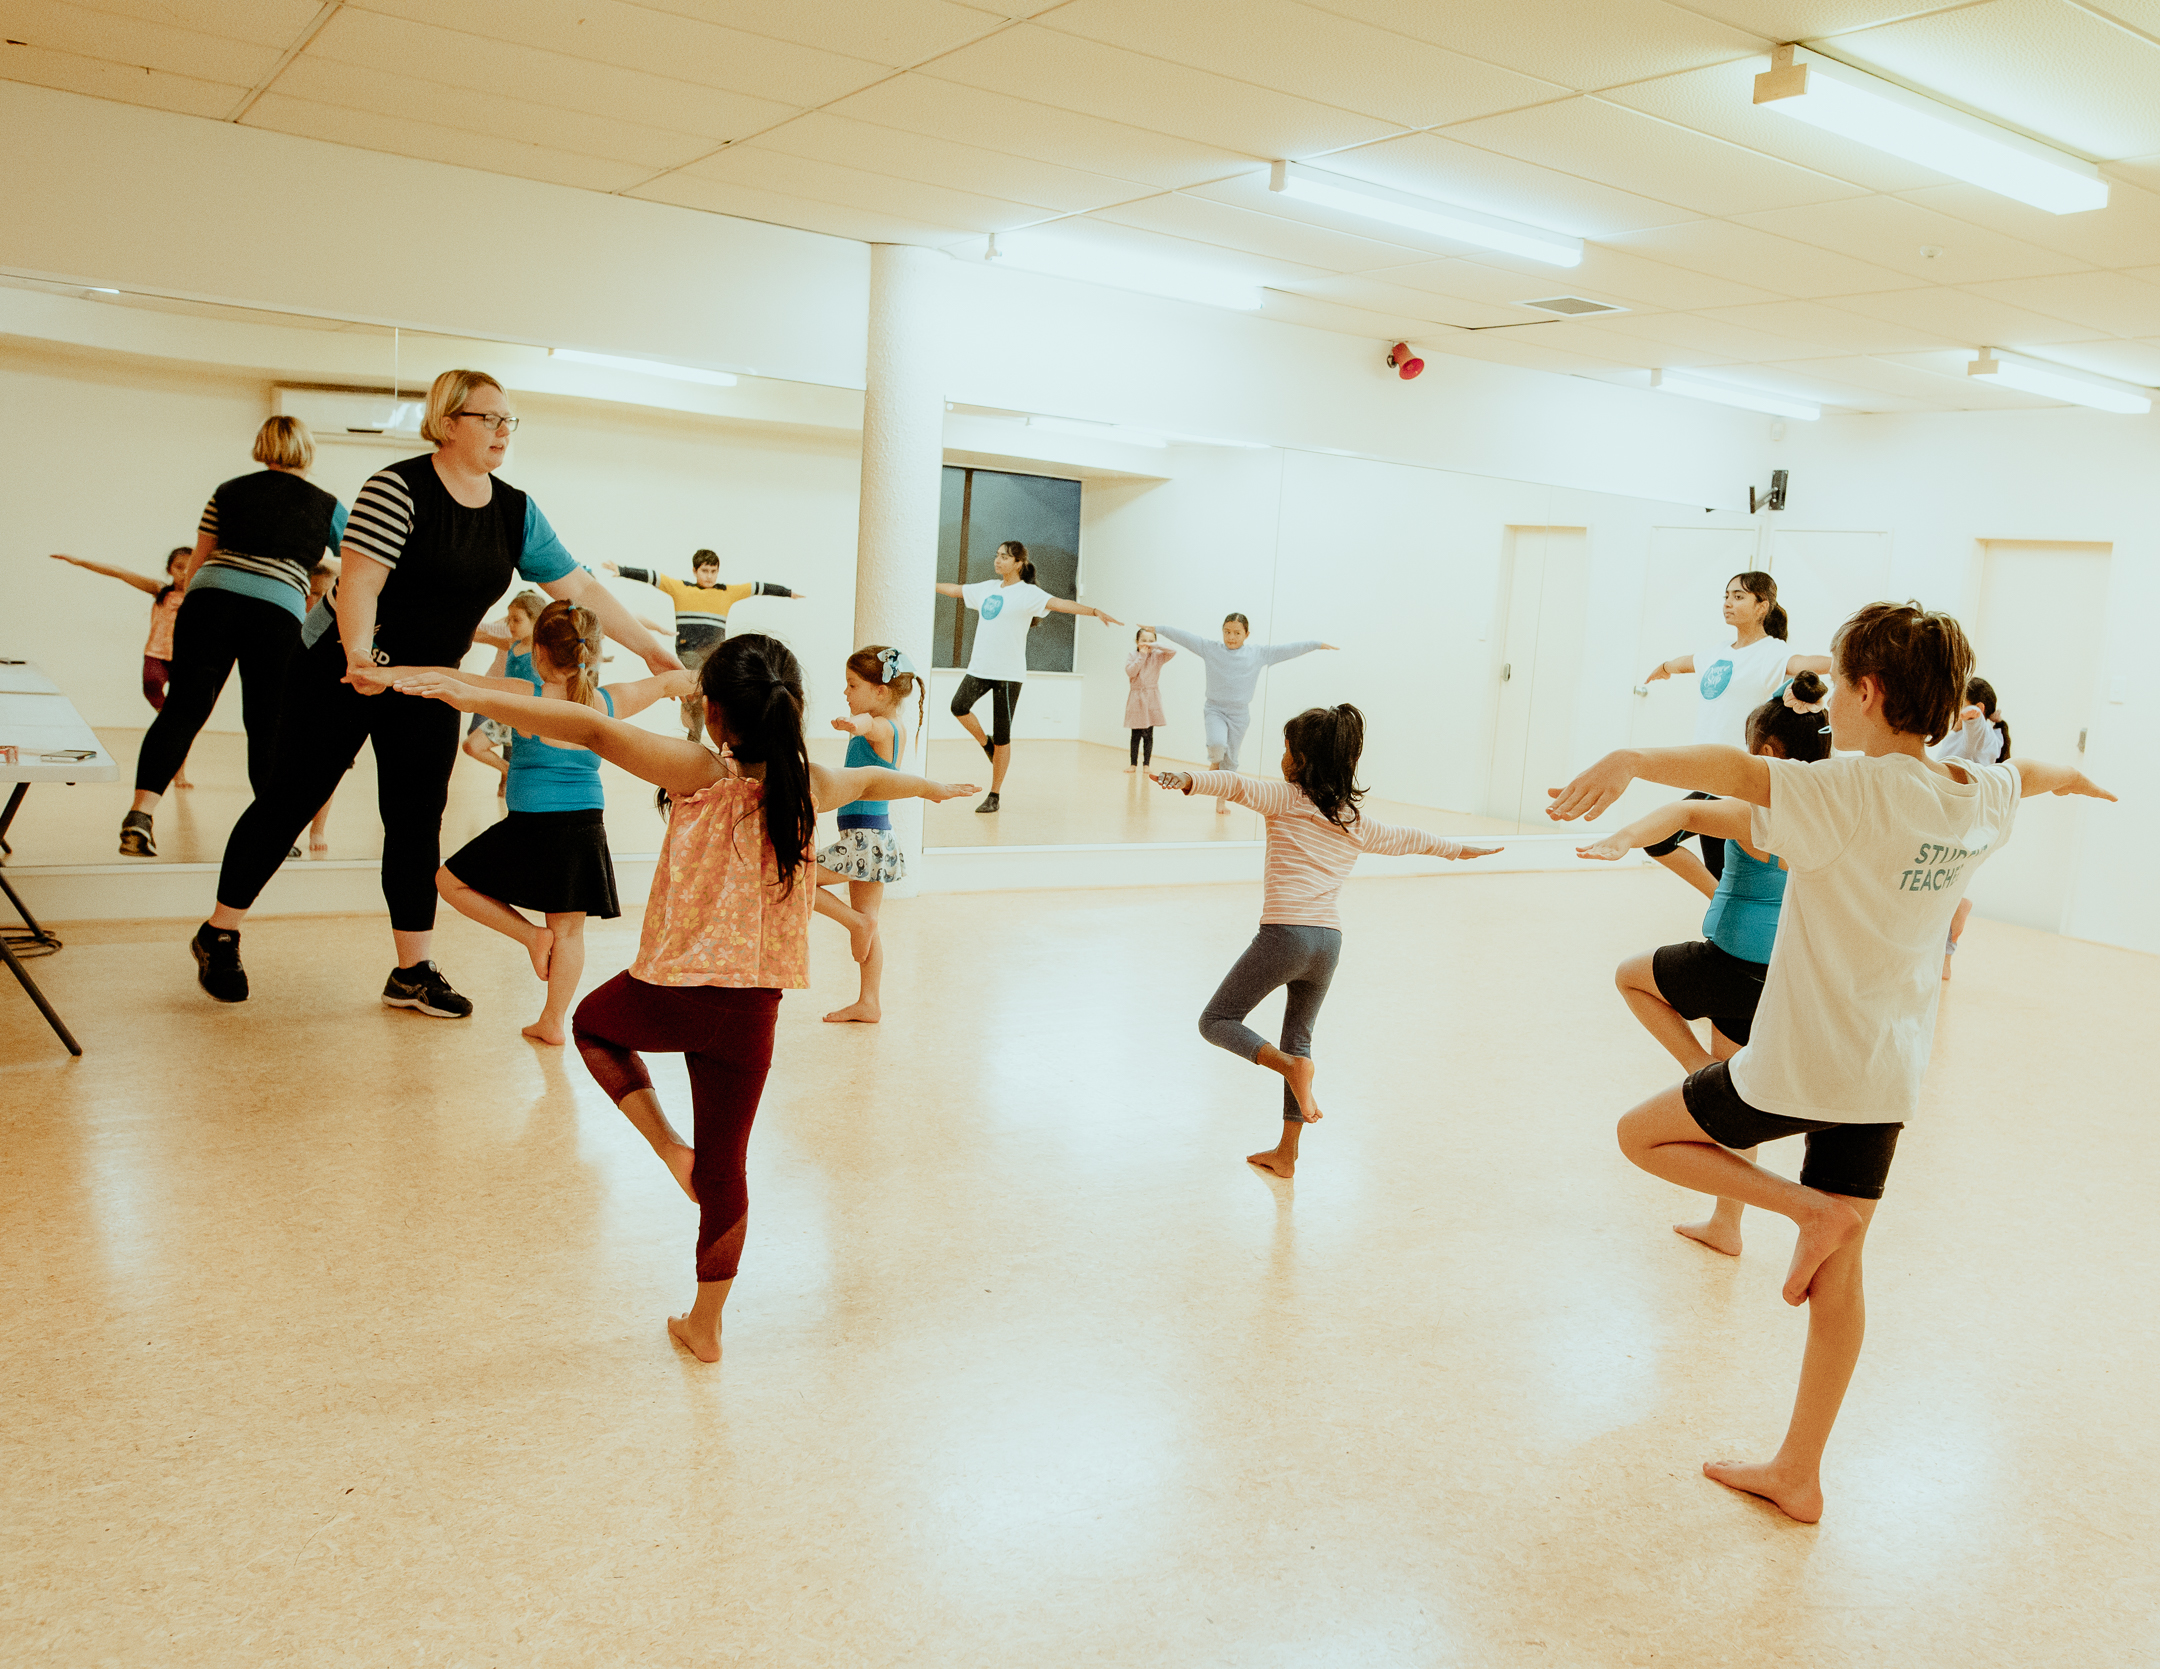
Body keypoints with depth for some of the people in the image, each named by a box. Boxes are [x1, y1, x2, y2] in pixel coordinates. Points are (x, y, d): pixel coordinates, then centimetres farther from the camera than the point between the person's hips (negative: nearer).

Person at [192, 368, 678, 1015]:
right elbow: (359, 580, -24)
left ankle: (414, 971, 12)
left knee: (418, 821, 5)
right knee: (291, 799, 3)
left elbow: (580, 588, 2)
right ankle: (218, 934, 20)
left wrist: (652, 651, -3)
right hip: (344, 670, -5)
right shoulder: (400, 488, -17)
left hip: (428, 684, 5)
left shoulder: (516, 512, 1)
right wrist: (360, 657, -40)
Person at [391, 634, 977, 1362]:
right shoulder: (811, 785, 3)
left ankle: (670, 1147, 14)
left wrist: (476, 696, -24)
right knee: (725, 1168, 15)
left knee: (593, 1022, 31)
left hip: (672, 994, -4)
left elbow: (592, 729, -21)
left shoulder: (701, 773, -12)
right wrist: (930, 786, 45)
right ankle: (705, 1325, 27)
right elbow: (872, 779, 25)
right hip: (752, 1011, 4)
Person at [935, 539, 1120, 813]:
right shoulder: (987, 588, 13)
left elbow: (1059, 603, -21)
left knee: (1001, 735, -2)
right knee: (959, 706, -21)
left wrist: (1094, 611, -36)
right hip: (980, 668, 5)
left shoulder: (1027, 593, -6)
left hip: (1009, 673, -5)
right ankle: (986, 745, 8)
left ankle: (994, 796, 8)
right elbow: (954, 590, 28)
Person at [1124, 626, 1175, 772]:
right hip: (1136, 698, 0)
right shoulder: (1132, 656, 2)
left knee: (1148, 734, 1)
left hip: (1151, 699, 0)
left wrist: (1156, 646, -17)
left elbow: (1173, 651, -14)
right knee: (1136, 734, 1)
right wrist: (1142, 655, -15)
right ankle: (1133, 763, 8)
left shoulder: (1157, 656, 2)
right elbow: (1130, 671, -15)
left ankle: (1146, 764, 7)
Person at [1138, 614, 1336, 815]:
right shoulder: (1210, 648, -1)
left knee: (1230, 760, 8)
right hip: (1214, 709, -1)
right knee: (1217, 744, -28)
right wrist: (1158, 629, 3)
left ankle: (1222, 800, 24)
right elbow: (1183, 636, 2)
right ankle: (1214, 767, 6)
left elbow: (1289, 649, 2)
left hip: (1239, 714, 1)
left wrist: (1317, 644, 3)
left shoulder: (1259, 653, 0)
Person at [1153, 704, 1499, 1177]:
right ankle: (1286, 1154, 24)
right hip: (1329, 942, 6)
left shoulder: (1284, 799, 1)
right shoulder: (1357, 825, 16)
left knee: (1217, 1021, 5)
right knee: (1298, 1039, 19)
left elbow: (1236, 785, -18)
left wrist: (1187, 780, -34)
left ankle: (1293, 1066, -17)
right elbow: (1413, 840, 29)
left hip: (1284, 934, -6)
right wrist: (1463, 849, 46)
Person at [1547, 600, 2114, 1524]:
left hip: (1801, 1063, -8)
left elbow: (1740, 770, -40)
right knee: (1839, 1276, 16)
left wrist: (1629, 760, -55)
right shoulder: (1983, 799, 3)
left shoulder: (1855, 792, -21)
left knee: (1642, 1134, 14)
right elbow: (2033, 773, 28)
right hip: (1888, 1075, 8)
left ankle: (1809, 1208, -2)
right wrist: (2071, 776, 51)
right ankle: (1798, 1474, 27)